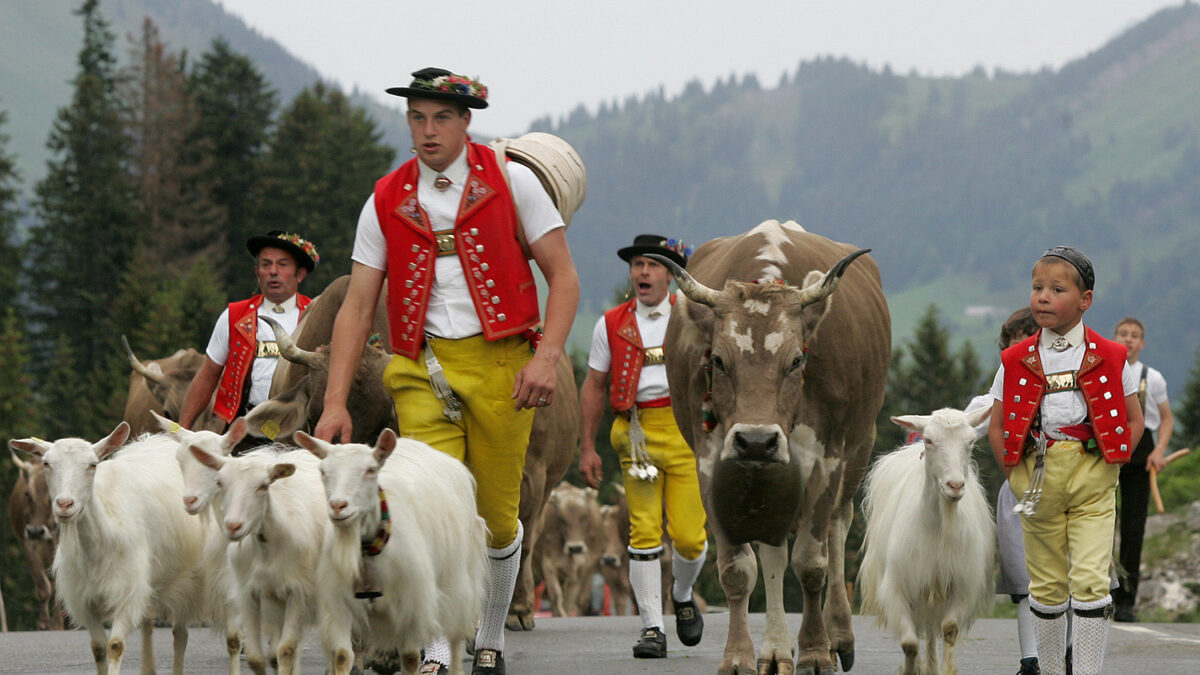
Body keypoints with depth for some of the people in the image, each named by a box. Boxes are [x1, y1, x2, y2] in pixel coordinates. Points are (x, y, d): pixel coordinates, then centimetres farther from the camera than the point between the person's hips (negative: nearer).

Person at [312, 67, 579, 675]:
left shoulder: (510, 181, 3)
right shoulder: (385, 203, 8)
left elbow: (563, 276, 3)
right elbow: (356, 307, 7)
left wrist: (546, 357, -12)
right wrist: (335, 403, -1)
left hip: (499, 363, -1)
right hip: (422, 370, 1)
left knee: (496, 518, 4)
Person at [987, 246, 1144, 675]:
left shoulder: (1109, 358, -1)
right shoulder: (1016, 362, 3)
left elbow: (1134, 421, 6)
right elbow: (997, 427, 8)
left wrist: (1109, 468, -3)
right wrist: (1016, 474, 0)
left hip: (1093, 481, -2)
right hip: (1038, 479, 2)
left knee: (1090, 580, -11)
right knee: (1046, 584, 8)